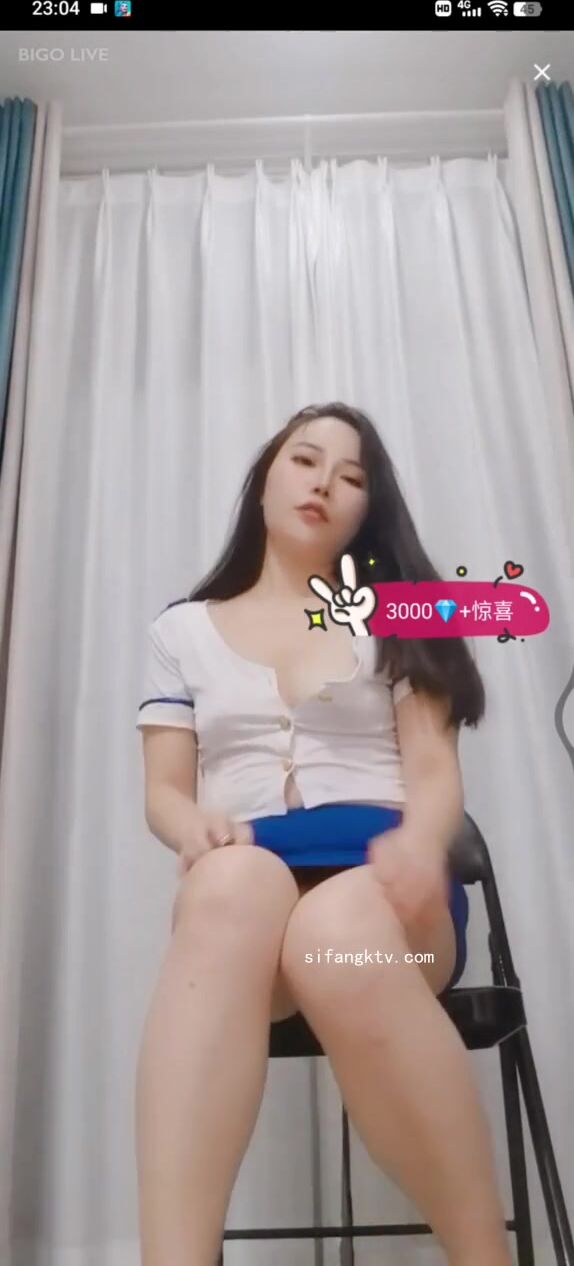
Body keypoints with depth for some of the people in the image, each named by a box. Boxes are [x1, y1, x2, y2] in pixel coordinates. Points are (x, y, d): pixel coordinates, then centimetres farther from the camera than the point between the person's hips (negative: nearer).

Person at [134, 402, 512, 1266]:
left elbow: (437, 771, 7)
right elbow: (164, 791, 12)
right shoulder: (183, 630, 18)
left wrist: (422, 841, -17)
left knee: (337, 935, -37)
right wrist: (197, 828, -13)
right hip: (242, 884, 1)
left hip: (378, 876, 0)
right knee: (233, 883, -37)